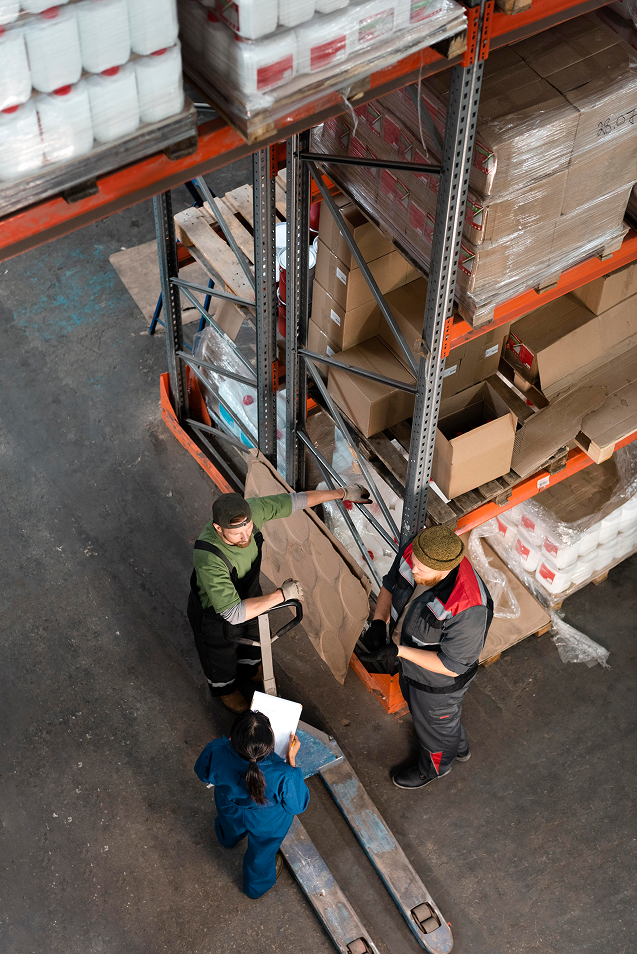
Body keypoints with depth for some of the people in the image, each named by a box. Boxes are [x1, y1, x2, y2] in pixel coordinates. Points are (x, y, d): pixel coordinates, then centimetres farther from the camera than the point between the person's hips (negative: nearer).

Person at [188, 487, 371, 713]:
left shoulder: (251, 510, -33)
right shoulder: (208, 559, -49)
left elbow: (293, 501, -16)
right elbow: (233, 614, -45)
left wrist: (342, 493, -7)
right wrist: (281, 595, -38)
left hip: (247, 593, 5)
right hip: (215, 612, -5)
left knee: (252, 635, 35)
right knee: (221, 654, 27)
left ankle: (248, 668, 68)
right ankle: (224, 687, 60)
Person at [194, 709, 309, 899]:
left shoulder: (216, 752, -42)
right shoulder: (284, 776, -46)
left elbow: (203, 773, -15)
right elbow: (298, 805, -22)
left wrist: (233, 741, -9)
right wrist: (291, 759, -21)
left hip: (230, 811, 2)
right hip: (267, 824, -2)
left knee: (230, 833, 42)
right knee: (262, 852, 35)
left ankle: (228, 840, 78)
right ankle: (257, 886, 65)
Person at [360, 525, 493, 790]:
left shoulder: (468, 609, -45)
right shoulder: (413, 555, -26)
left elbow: (451, 666, -32)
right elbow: (390, 585, -3)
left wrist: (399, 651, -35)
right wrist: (379, 621, -19)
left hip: (439, 681, -7)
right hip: (410, 661, 7)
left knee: (434, 725, 25)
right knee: (415, 703, 36)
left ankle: (434, 767, 62)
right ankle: (458, 747, 68)